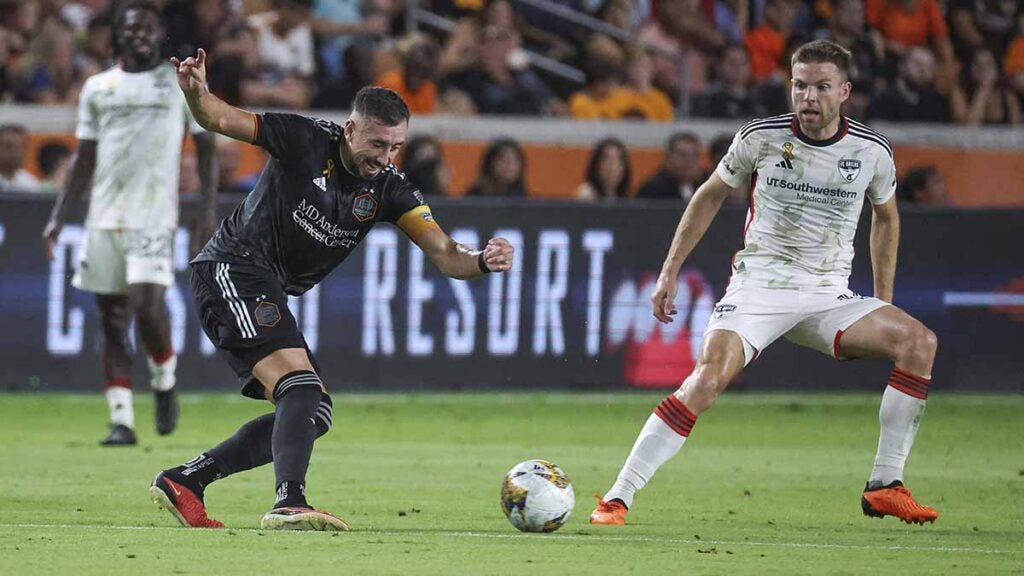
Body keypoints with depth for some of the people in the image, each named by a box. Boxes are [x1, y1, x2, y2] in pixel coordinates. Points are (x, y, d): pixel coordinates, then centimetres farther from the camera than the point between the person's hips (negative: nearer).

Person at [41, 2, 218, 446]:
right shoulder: (97, 88, 12)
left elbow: (206, 150, 6)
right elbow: (84, 161, 16)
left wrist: (208, 211, -4)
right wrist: (57, 217, 9)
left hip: (154, 216, -3)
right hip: (104, 218, 3)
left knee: (147, 305, -18)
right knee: (112, 319, 2)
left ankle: (165, 381, 10)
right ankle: (121, 421, 5)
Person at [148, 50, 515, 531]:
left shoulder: (388, 188, 0)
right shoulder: (307, 140, -14)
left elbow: (445, 256, -7)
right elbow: (220, 119, -11)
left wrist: (483, 261, -28)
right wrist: (196, 94, -33)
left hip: (269, 297, 8)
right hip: (233, 270, -8)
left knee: (312, 416, 7)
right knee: (302, 386, -26)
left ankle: (184, 481, 10)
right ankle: (289, 504, -41)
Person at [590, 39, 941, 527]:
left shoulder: (872, 152, 0)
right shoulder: (761, 138, -5)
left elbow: (885, 217, 20)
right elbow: (711, 196, 12)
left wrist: (883, 303, 18)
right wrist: (670, 272, 10)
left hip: (829, 297, 3)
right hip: (758, 286, -3)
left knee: (919, 342, -18)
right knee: (709, 374, -28)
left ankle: (885, 486, -10)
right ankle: (616, 498, -23)